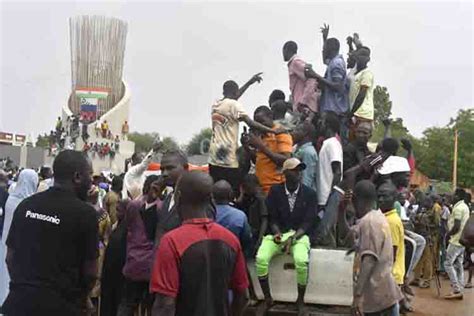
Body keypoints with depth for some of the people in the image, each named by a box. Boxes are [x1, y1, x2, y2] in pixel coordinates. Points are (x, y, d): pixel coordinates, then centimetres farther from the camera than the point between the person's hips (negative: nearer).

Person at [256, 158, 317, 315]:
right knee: (260, 258, -25)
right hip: (278, 233, 2)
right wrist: (277, 233, -19)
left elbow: (308, 222, -6)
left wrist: (293, 238, -20)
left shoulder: (310, 194, -1)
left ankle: (300, 300, -6)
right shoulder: (275, 191, 2)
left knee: (302, 261, -32)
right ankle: (267, 298, -3)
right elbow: (272, 218, 2)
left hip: (299, 234, -1)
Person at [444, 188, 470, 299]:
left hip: (456, 240, -9)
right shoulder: (465, 207, 14)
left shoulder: (458, 208, -17)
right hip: (463, 240, 9)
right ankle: (460, 290, 11)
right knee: (458, 264, 10)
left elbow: (457, 226, -22)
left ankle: (456, 290, -8)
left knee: (448, 264, -6)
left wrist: (448, 234, -8)